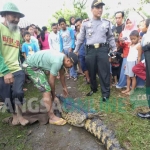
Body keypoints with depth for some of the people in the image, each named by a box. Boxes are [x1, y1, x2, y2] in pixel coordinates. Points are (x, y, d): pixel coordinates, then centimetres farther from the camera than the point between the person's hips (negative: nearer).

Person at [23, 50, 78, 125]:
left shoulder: (62, 58, 3)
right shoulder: (57, 62, -27)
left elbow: (62, 74, 17)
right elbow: (51, 80, -18)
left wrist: (64, 88, 28)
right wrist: (53, 95, -3)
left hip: (34, 63, 11)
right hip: (30, 66, -11)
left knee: (46, 88, 22)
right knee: (46, 89, -15)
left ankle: (47, 108, 41)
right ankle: (52, 117, -8)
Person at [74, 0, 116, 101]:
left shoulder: (106, 23, 11)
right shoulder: (86, 24, 8)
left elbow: (110, 37, 16)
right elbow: (81, 38, 13)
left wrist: (115, 49, 10)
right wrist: (76, 50, 14)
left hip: (103, 49, 0)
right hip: (90, 50, 1)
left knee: (104, 72, -3)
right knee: (91, 72, 10)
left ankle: (106, 93, 8)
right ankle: (93, 88, 31)